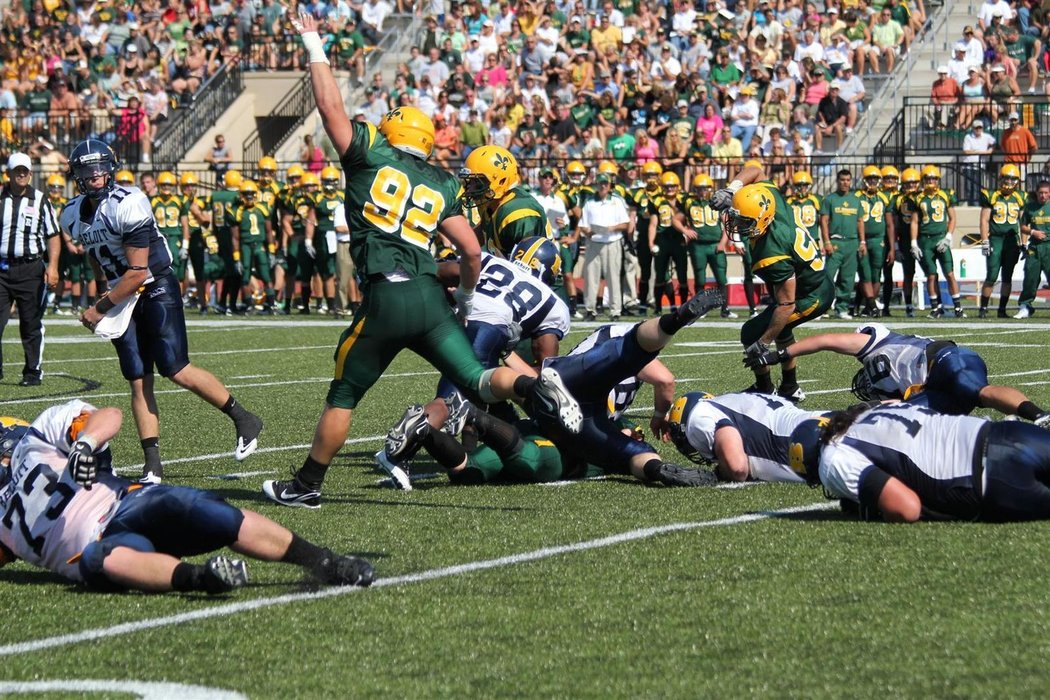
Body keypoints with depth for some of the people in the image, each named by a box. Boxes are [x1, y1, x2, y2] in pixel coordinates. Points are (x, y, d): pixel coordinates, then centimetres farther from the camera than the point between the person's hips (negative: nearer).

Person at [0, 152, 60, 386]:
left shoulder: (40, 200, 3)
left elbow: (53, 236, 3)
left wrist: (52, 266, -7)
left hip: (30, 268, -1)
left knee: (31, 324, 4)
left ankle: (33, 372, 12)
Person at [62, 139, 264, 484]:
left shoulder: (127, 205, -21)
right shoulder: (73, 215, 4)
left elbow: (138, 272, -21)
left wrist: (101, 308, -16)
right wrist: (108, 302, 11)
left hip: (157, 290, -7)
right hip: (123, 298, 7)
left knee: (175, 370, -12)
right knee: (138, 383, 0)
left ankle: (244, 419, 3)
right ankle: (152, 464, 0)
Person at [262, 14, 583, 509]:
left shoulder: (371, 157, 6)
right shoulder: (440, 188, 18)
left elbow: (330, 106, 6)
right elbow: (472, 251, 14)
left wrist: (314, 47, 17)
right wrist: (466, 295, 32)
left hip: (386, 298, -3)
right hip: (431, 296, 3)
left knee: (344, 394, 10)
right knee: (476, 381, 1)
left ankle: (306, 484, 19)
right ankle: (535, 386, -29)